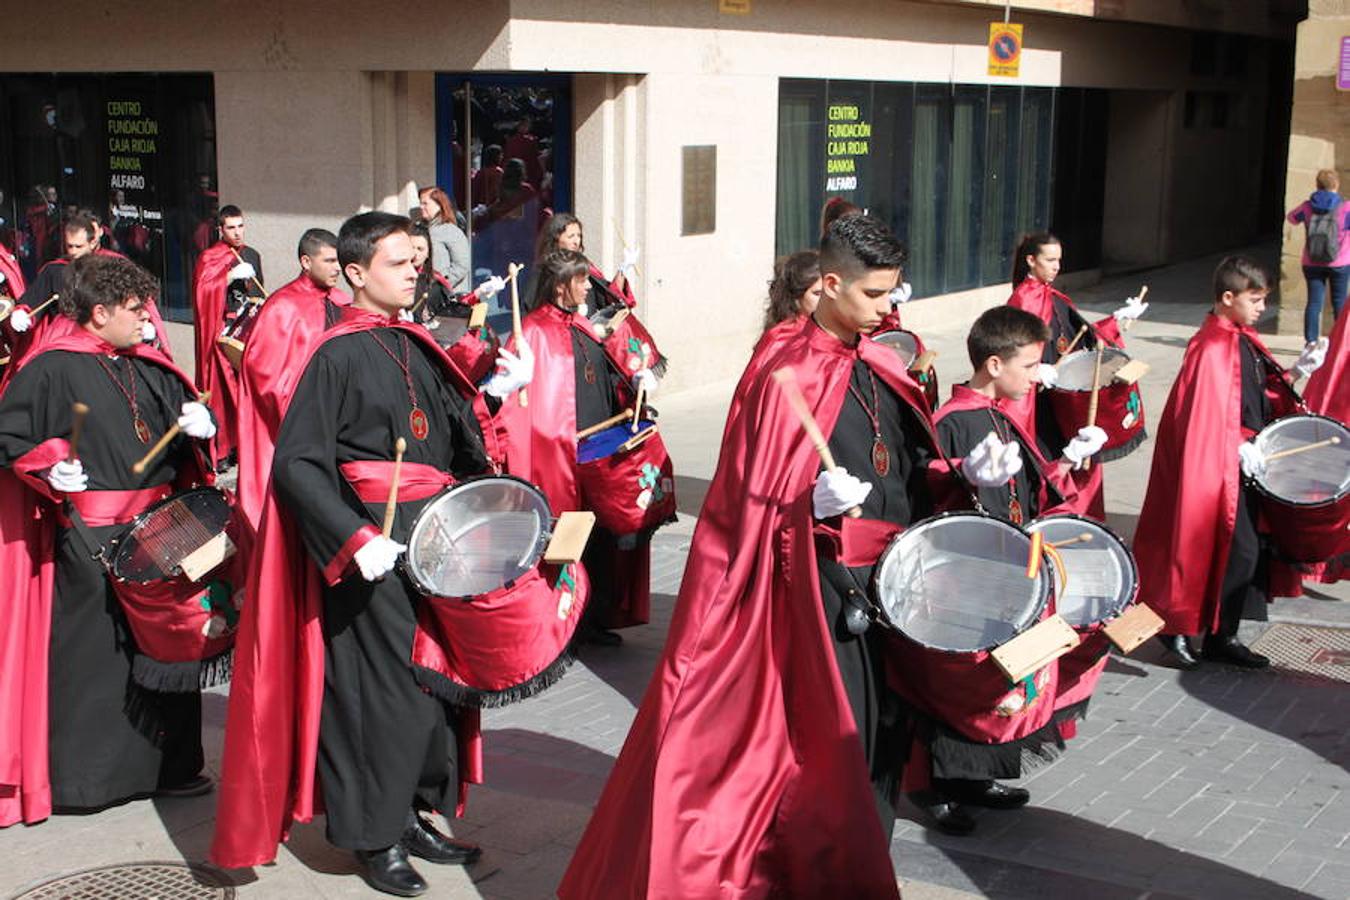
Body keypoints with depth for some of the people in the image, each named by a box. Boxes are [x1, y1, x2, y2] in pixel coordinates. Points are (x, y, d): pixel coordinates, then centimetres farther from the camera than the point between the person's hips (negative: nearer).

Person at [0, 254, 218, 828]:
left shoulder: (149, 368, 12)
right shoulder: (51, 369, -7)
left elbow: (185, 411, 21)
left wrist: (197, 420, -1)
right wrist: (48, 467, -20)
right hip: (90, 539, -6)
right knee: (90, 652, 0)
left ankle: (167, 765, 23)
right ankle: (81, 778, 15)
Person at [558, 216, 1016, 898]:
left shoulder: (879, 367, 9)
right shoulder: (788, 376, -14)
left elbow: (912, 469, 16)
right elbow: (759, 501, -15)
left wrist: (965, 477, -2)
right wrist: (815, 504, -32)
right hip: (825, 586, -8)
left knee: (883, 730, 17)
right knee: (830, 743, -3)